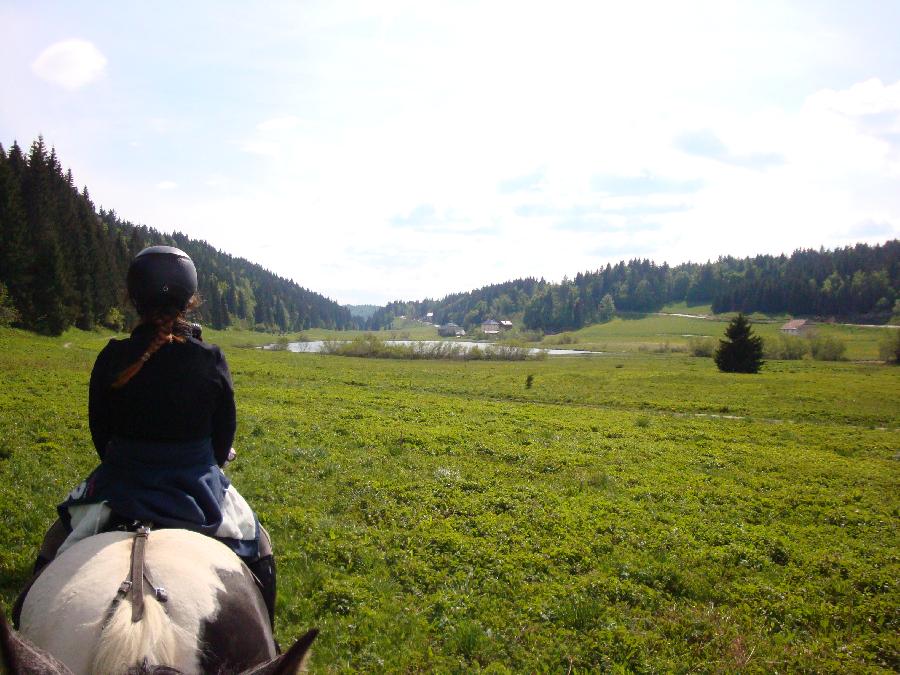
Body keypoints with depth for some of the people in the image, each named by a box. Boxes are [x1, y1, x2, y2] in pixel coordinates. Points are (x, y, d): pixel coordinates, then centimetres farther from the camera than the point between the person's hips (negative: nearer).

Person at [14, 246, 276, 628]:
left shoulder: (112, 359, -12)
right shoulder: (211, 360, -13)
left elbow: (101, 434, 0)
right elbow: (224, 438, -3)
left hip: (122, 488, 1)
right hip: (198, 493, 0)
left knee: (56, 544, 28)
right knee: (259, 547, 23)